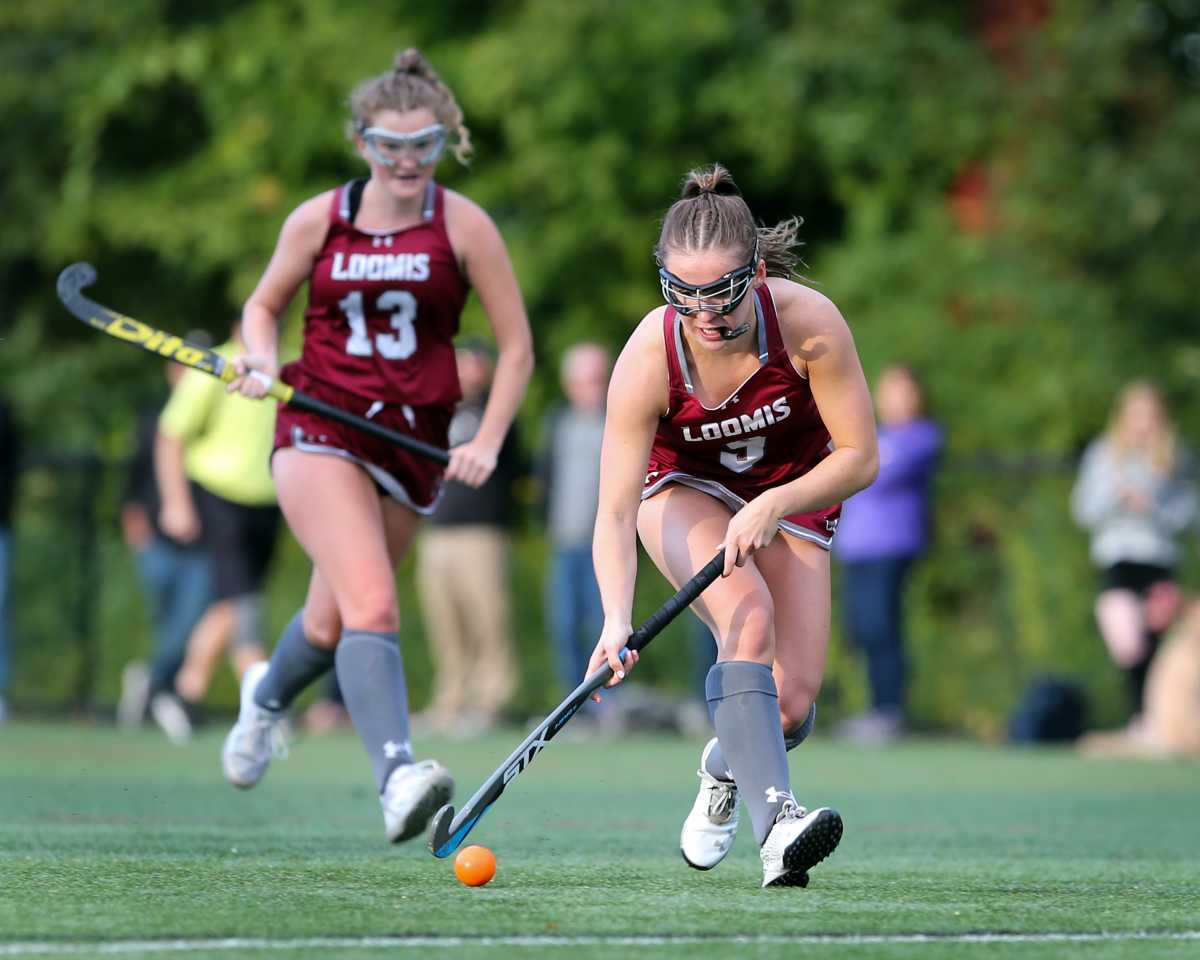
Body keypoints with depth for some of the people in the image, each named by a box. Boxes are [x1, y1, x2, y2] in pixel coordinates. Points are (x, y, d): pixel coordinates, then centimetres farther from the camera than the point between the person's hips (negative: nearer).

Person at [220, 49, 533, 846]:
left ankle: (269, 696, 49)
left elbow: (516, 347, 3)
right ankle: (397, 777, -36)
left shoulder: (463, 226, -2)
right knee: (372, 604, -24)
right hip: (320, 432, -2)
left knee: (332, 625, 15)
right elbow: (264, 305, 17)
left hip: (415, 444, 2)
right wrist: (262, 360, -4)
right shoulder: (319, 221, 0)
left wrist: (488, 440, -9)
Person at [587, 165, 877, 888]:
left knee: (791, 703, -9)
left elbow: (859, 457, -20)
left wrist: (773, 506, -35)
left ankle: (727, 766, 28)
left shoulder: (809, 323, -31)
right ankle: (777, 822, -41)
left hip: (795, 493, 1)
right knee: (748, 614, -33)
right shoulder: (648, 358, -31)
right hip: (685, 491, -1)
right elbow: (615, 513, -31)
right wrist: (618, 621, -46)